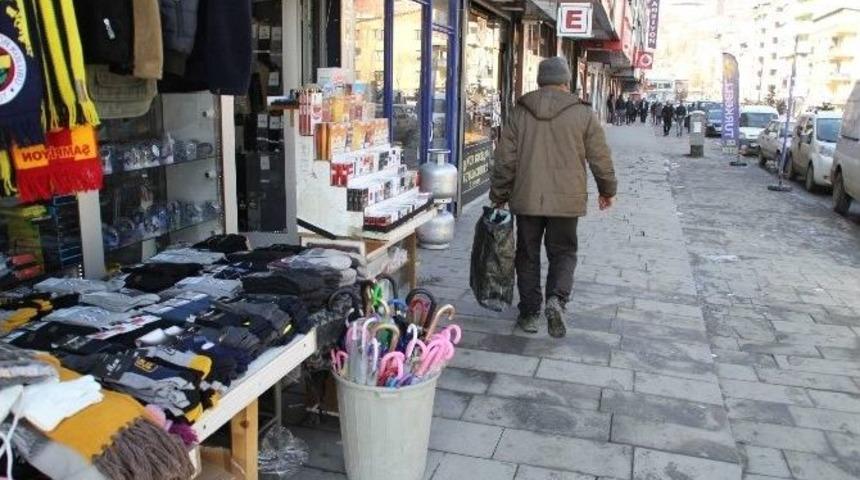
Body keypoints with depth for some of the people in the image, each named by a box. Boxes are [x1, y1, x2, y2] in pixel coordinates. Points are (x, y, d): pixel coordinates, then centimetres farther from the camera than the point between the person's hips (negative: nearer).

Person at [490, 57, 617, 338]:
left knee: (528, 255, 12)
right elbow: (600, 159, 3)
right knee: (563, 253, 11)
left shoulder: (519, 112, 2)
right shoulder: (583, 114, -2)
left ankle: (529, 312, 17)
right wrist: (607, 190, 18)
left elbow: (505, 160, 1)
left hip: (526, 199, 1)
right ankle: (556, 299, -11)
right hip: (567, 200, -1)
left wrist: (498, 197, 10)